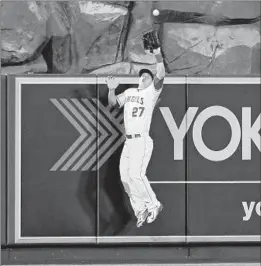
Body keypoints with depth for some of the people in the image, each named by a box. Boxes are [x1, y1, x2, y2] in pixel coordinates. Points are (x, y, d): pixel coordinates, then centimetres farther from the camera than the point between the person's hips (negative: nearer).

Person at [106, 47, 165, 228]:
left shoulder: (152, 91, 0)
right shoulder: (129, 92, 19)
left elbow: (160, 76, -17)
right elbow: (113, 103, 19)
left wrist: (159, 56, -31)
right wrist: (112, 89, -1)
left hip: (142, 141, -7)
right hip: (128, 141, 7)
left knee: (136, 174, -20)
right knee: (125, 176, 4)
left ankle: (154, 205, -7)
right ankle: (140, 209, 12)